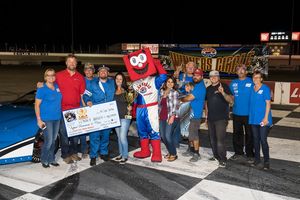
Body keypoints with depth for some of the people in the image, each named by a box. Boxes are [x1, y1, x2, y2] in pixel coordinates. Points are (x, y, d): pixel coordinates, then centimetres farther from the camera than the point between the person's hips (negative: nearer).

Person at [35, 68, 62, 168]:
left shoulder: (57, 87, 7)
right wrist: (39, 120, -14)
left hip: (57, 118, 6)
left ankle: (51, 159, 26)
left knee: (53, 140, 13)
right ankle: (44, 160, 13)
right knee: (48, 141, -6)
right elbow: (37, 105, -8)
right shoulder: (41, 90, -9)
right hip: (46, 119, -6)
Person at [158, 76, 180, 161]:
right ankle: (170, 152, 26)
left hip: (171, 117, -6)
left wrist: (172, 117, -17)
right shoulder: (161, 91, 11)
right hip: (162, 117, 6)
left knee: (168, 136, -11)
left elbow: (175, 105, -10)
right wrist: (158, 114, 12)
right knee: (163, 136, 8)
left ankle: (173, 154, 5)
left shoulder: (174, 92, -5)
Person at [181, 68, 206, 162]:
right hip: (190, 113, 9)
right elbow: (189, 96, 20)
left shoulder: (200, 87, -17)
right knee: (190, 133, 16)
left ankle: (196, 154, 3)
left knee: (194, 134, -5)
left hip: (195, 114, -9)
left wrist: (180, 99, -4)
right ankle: (191, 150, 28)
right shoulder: (195, 85, 13)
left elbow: (189, 98, -21)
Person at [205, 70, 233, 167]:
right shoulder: (208, 89, 13)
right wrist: (206, 116, 18)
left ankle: (223, 159, -1)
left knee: (220, 140, -10)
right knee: (212, 139, 12)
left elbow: (231, 101, -16)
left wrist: (223, 93, -32)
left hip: (221, 118, -6)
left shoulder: (224, 86, -5)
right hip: (211, 118, 6)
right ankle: (216, 156, 26)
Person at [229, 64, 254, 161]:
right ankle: (238, 152, 27)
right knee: (237, 133, 13)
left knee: (249, 134, 5)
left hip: (248, 113, -4)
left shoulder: (251, 82, -6)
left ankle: (250, 154, 16)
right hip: (236, 113, 4)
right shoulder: (233, 83, 8)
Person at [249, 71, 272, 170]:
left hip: (263, 119, -5)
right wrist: (250, 115, 9)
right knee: (256, 139, 13)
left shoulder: (265, 88, -8)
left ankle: (266, 161, 9)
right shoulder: (252, 89, 8)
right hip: (253, 118, 5)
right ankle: (257, 159, 25)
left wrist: (266, 118, -15)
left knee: (263, 140, -4)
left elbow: (268, 103, -10)